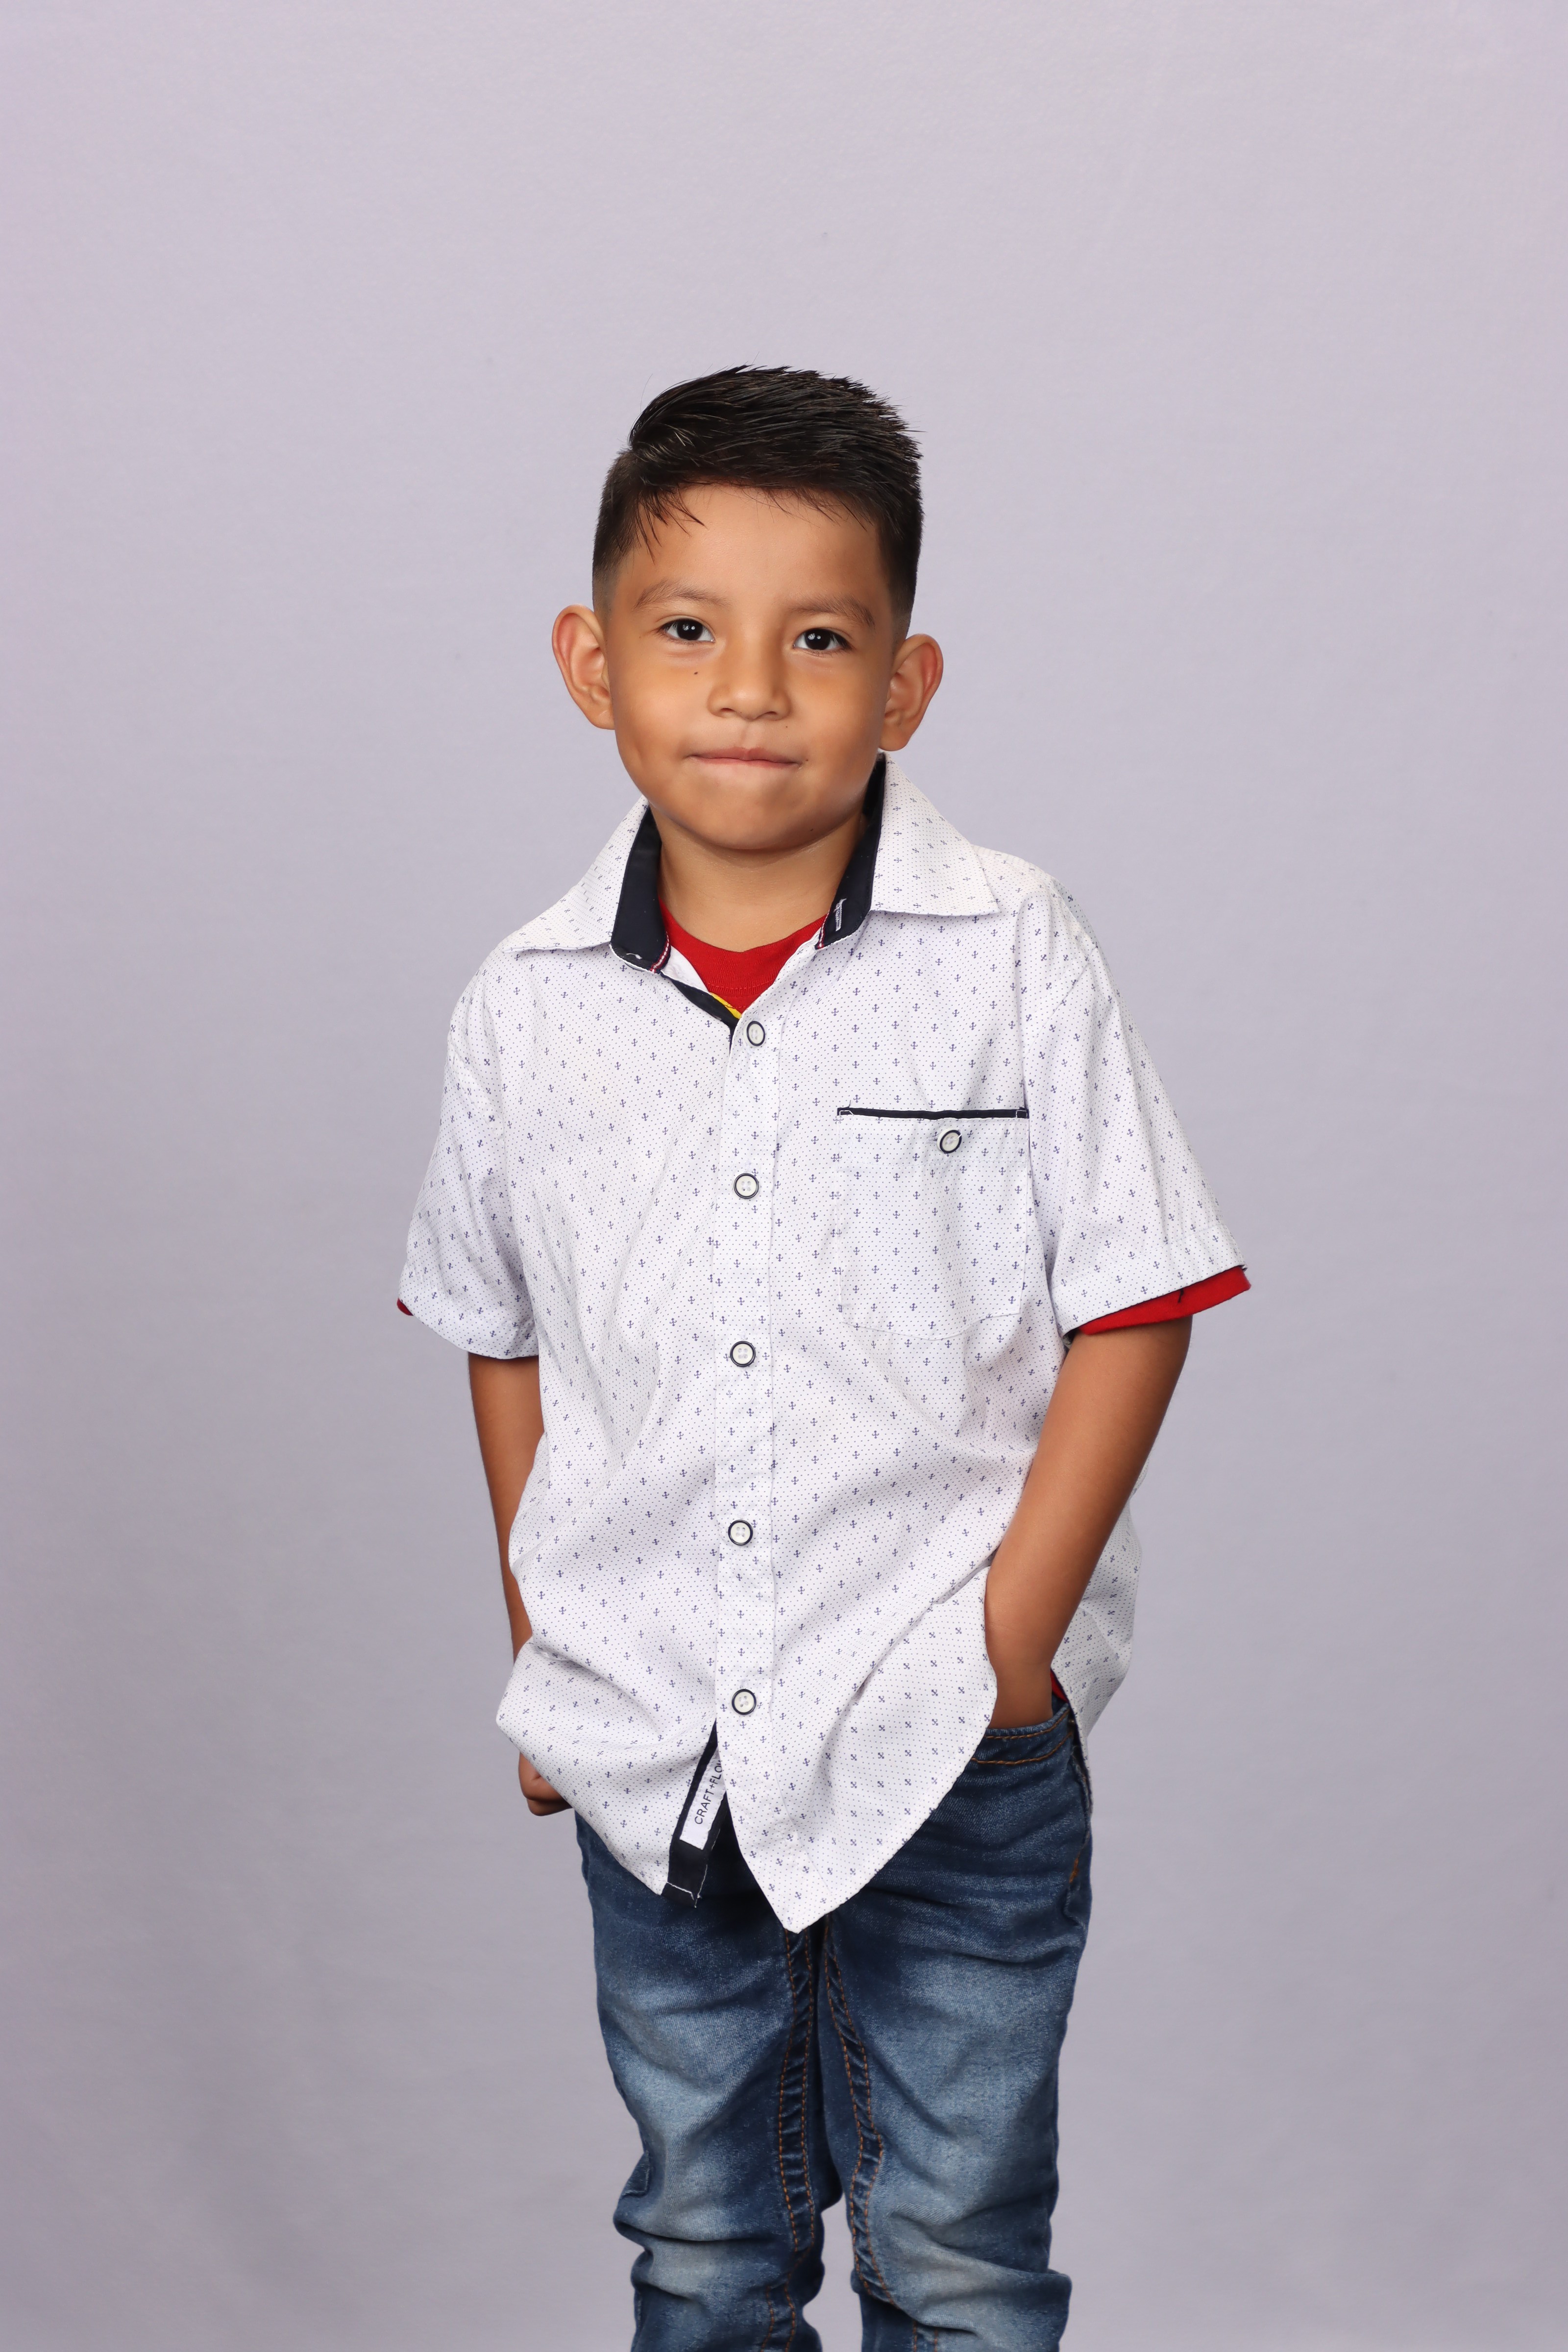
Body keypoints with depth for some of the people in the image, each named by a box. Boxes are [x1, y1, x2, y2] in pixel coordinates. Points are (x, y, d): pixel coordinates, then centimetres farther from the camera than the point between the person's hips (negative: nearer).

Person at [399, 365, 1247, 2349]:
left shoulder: (1012, 955, -10)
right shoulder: (528, 1010, -2)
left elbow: (1131, 1308, -7)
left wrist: (1011, 1635, -12)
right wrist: (540, 1658, 11)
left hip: (954, 1758, -3)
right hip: (651, 1764, 3)